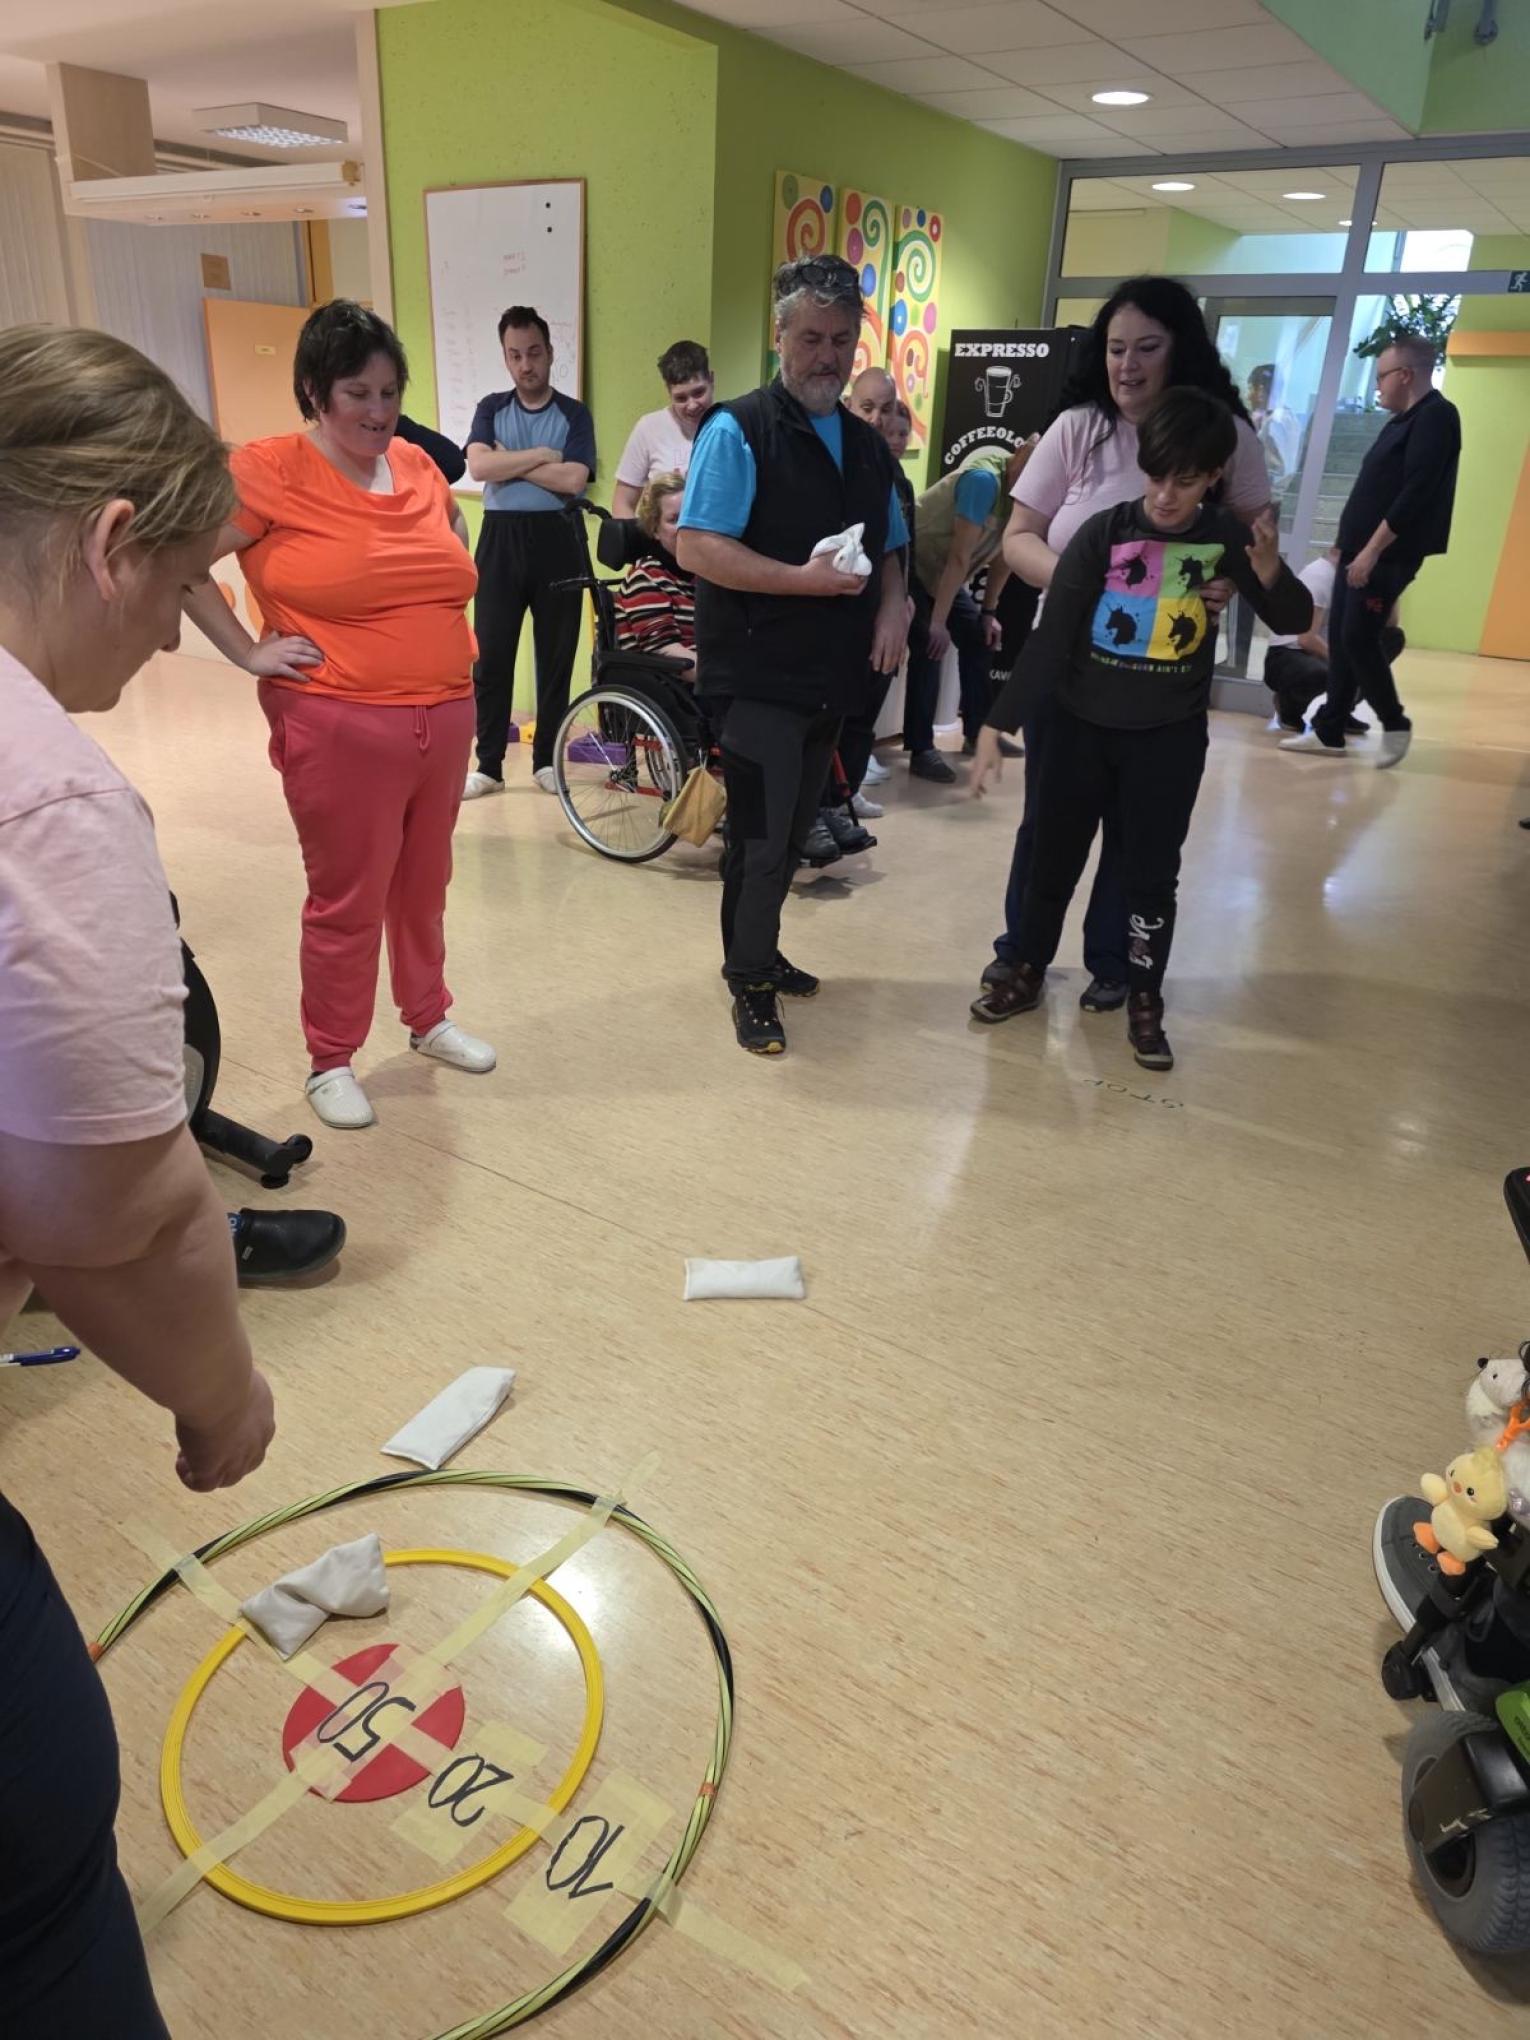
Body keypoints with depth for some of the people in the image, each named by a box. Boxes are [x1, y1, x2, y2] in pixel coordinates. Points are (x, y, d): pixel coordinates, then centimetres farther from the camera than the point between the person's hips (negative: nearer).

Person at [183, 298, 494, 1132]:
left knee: (423, 886, 18)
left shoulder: (417, 464, 7)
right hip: (340, 727, -6)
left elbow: (452, 526, 28)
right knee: (346, 901, 3)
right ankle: (330, 1061, 20)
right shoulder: (269, 471, -12)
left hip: (445, 716, 6)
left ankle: (428, 1019, 37)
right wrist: (247, 652, -12)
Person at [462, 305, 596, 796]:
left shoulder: (574, 414, 3)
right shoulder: (491, 408, 8)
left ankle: (546, 759, 18)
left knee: (555, 656, 5)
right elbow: (478, 466, -9)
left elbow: (573, 480, -13)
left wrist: (510, 462, -8)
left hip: (555, 540, -1)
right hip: (500, 540, 1)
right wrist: (542, 455, -10)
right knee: (491, 656, 0)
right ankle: (488, 765, 8)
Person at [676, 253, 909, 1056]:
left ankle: (758, 954, 34)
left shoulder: (868, 444, 13)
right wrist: (803, 579, -24)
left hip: (830, 676, 7)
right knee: (760, 839, -1)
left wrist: (892, 606, -1)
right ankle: (750, 983, 16)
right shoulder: (738, 430, -10)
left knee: (790, 834, 17)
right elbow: (698, 547, -18)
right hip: (758, 676, -7)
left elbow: (887, 549, 21)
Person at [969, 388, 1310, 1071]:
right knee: (1053, 862, 9)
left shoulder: (1225, 539, -4)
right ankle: (1028, 974, 28)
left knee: (1151, 875, 6)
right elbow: (1049, 638, -12)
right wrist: (996, 724, -16)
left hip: (1170, 738, 1)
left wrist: (1272, 576, -18)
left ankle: (1145, 1004, 20)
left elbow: (1293, 621, 5)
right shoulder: (1103, 532, -10)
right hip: (1083, 728, 0)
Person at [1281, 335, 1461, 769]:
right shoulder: (1403, 421, 18)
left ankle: (1395, 724, 5)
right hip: (1360, 551, 9)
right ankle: (1328, 732, 12)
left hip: (1386, 556, -9)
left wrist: (1372, 551, -23)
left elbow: (1415, 493, -20)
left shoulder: (1435, 416, -12)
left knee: (1358, 638, -11)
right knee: (1341, 639, 7)